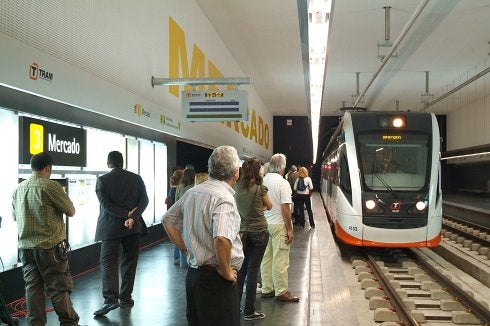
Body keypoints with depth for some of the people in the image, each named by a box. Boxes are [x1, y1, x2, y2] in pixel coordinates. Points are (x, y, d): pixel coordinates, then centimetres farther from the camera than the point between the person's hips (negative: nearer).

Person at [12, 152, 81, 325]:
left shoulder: (18, 189, 8)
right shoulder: (50, 186, -13)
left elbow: (15, 216, 21)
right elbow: (71, 212, -8)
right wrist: (63, 196, 8)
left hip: (25, 246, 6)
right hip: (50, 245, -6)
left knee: (33, 286, 10)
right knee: (59, 286, 2)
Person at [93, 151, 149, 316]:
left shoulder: (102, 180, -4)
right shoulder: (136, 178, 4)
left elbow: (106, 205, -11)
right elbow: (144, 200, -4)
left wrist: (126, 214, -11)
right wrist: (133, 217, -13)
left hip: (111, 227, -3)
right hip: (133, 227, 3)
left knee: (108, 262, 0)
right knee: (129, 262, 11)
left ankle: (110, 298, -15)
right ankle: (125, 298, 14)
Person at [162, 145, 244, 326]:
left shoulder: (192, 192, 6)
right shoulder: (224, 198, -19)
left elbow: (167, 220, 16)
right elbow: (222, 239, -34)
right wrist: (226, 272, -19)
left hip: (193, 272, 8)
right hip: (215, 278, -8)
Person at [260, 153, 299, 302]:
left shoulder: (262, 181, 2)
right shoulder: (283, 183, -14)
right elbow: (285, 208, -17)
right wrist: (289, 229, -10)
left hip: (264, 224, 6)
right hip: (279, 225, -6)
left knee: (266, 258, 12)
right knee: (280, 260, 1)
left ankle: (266, 289, 20)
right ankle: (281, 292, 7)